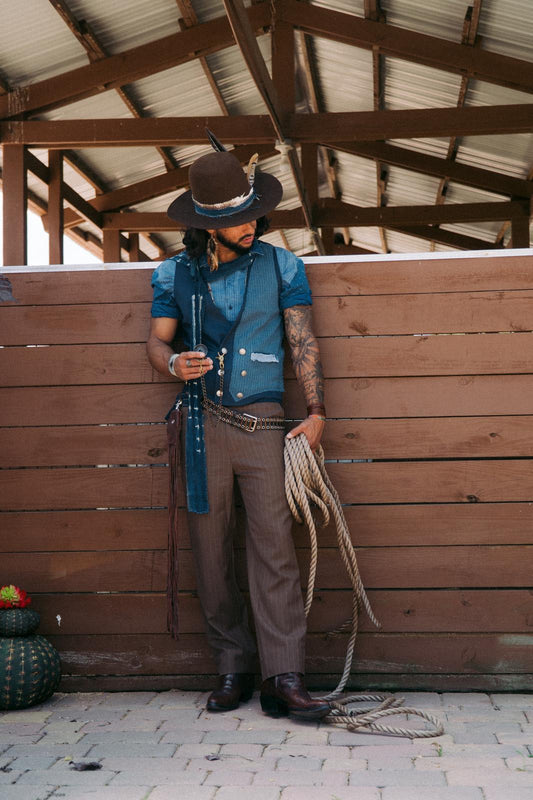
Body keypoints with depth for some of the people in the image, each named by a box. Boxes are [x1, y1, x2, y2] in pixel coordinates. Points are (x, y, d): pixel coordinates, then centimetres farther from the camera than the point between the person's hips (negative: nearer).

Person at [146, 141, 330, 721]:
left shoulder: (281, 266, 6)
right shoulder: (174, 274, 8)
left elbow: (302, 342, 5)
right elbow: (157, 339, 12)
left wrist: (316, 411, -4)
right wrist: (172, 363, -13)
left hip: (263, 422, -1)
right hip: (202, 422, 2)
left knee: (274, 545, -8)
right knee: (210, 547, 3)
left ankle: (283, 677, -7)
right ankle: (232, 669, 12)